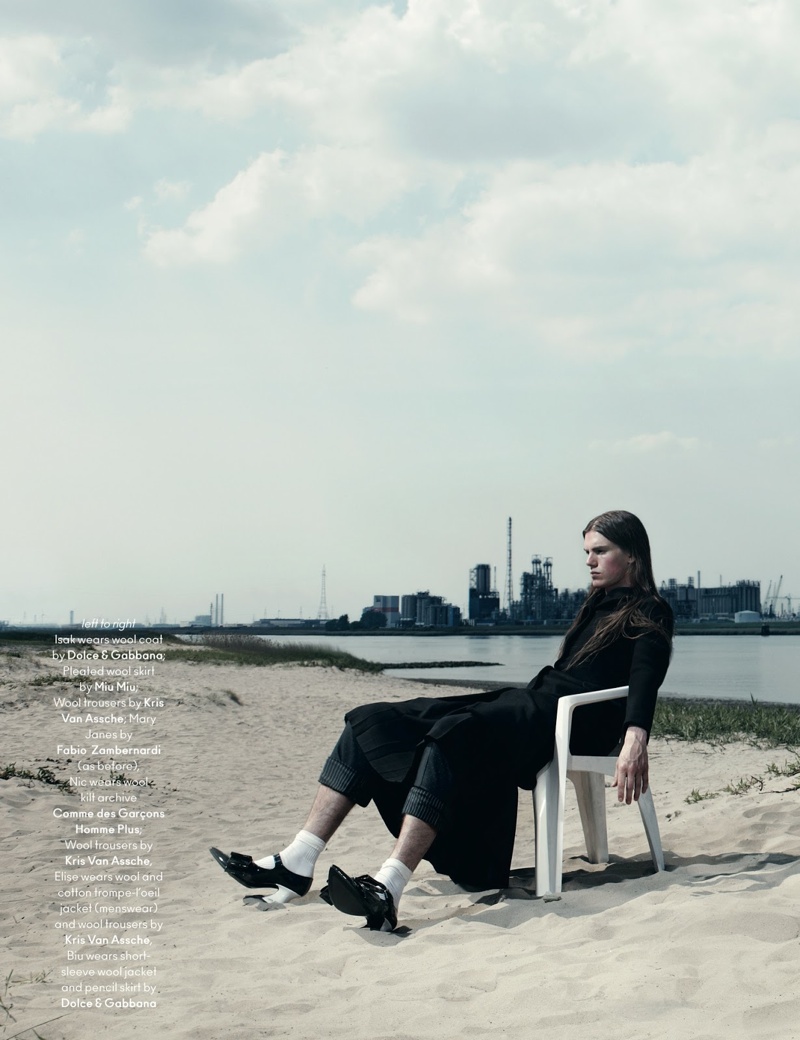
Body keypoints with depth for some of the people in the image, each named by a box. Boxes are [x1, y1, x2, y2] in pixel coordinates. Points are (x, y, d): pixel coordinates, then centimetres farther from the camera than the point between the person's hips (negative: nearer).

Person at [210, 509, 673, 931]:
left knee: (451, 736, -38)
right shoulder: (597, 606, 30)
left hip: (569, 721, -9)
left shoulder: (649, 615, 4)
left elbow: (644, 680, -14)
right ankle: (297, 864, -19)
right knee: (373, 721, -7)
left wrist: (635, 740, -29)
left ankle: (389, 888, -51)